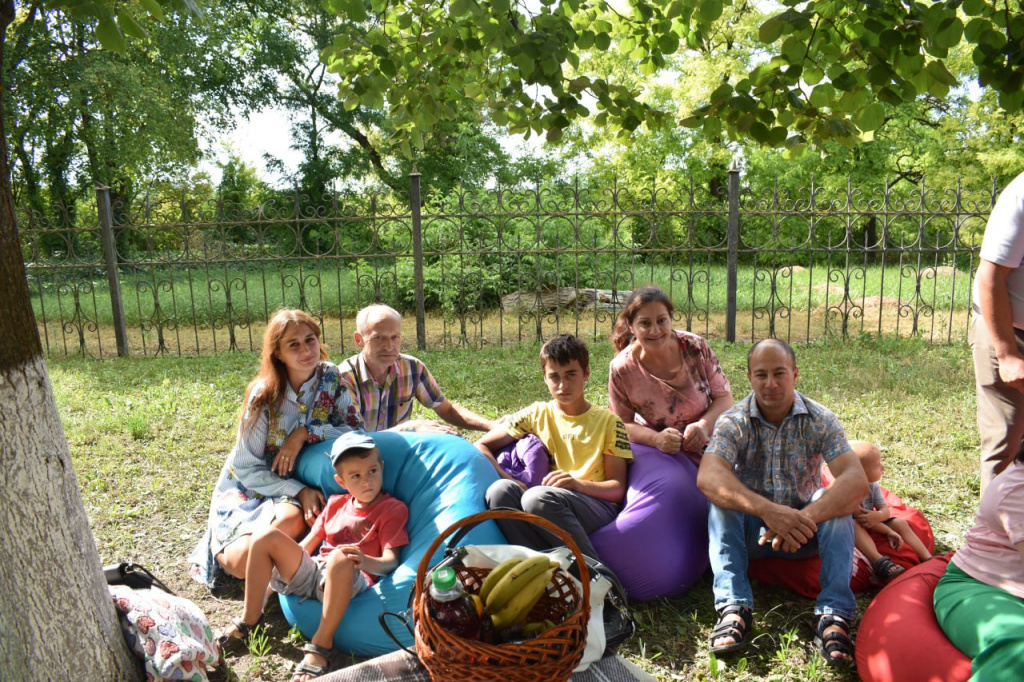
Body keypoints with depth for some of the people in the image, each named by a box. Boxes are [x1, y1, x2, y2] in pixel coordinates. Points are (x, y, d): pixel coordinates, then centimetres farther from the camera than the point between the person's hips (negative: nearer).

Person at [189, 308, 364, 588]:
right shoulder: (264, 395, -18)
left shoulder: (331, 378, -10)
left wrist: (305, 432, -26)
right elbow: (247, 468, -14)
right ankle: (222, 545, 13)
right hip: (247, 486, -2)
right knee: (244, 564, -23)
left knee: (292, 521, -33)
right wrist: (298, 491, -24)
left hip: (301, 484, 2)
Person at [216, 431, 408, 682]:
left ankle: (321, 645, -30)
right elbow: (307, 544, 22)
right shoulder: (336, 503, 18)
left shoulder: (393, 509, 0)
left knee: (341, 558, -40)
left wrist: (366, 562, -32)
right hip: (312, 572, 6)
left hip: (351, 582, -6)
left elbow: (391, 562, -10)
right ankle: (249, 619, -2)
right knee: (267, 536, -12)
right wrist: (278, 568, 10)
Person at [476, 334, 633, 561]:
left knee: (537, 497, -35)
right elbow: (481, 447, 9)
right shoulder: (536, 414, 12)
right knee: (500, 491, -29)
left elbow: (617, 489, 2)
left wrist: (578, 484, -19)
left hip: (598, 508, -2)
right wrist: (508, 480, -10)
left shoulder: (608, 421, 7)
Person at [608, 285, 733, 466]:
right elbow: (622, 424, -7)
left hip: (707, 444, 1)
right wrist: (656, 438, -26)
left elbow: (724, 397, -2)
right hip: (657, 451, -1)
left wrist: (704, 425, -22)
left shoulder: (695, 347, -13)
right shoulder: (621, 369, -16)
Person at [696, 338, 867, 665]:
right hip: (750, 529, 0)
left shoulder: (820, 420, -11)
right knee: (722, 499, -29)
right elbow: (707, 477, -33)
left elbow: (857, 480, -26)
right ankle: (733, 608, -32)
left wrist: (805, 518, -43)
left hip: (804, 528, 1)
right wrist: (767, 509, -48)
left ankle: (834, 615, -29)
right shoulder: (733, 422, -14)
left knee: (838, 500, -27)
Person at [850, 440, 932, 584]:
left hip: (874, 525, 8)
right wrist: (889, 531, -25)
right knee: (854, 524, -39)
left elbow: (885, 510, -7)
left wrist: (877, 516, -33)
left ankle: (928, 559, -6)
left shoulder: (873, 486, -4)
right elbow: (860, 518, -28)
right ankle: (879, 562, -52)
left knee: (900, 523, -6)